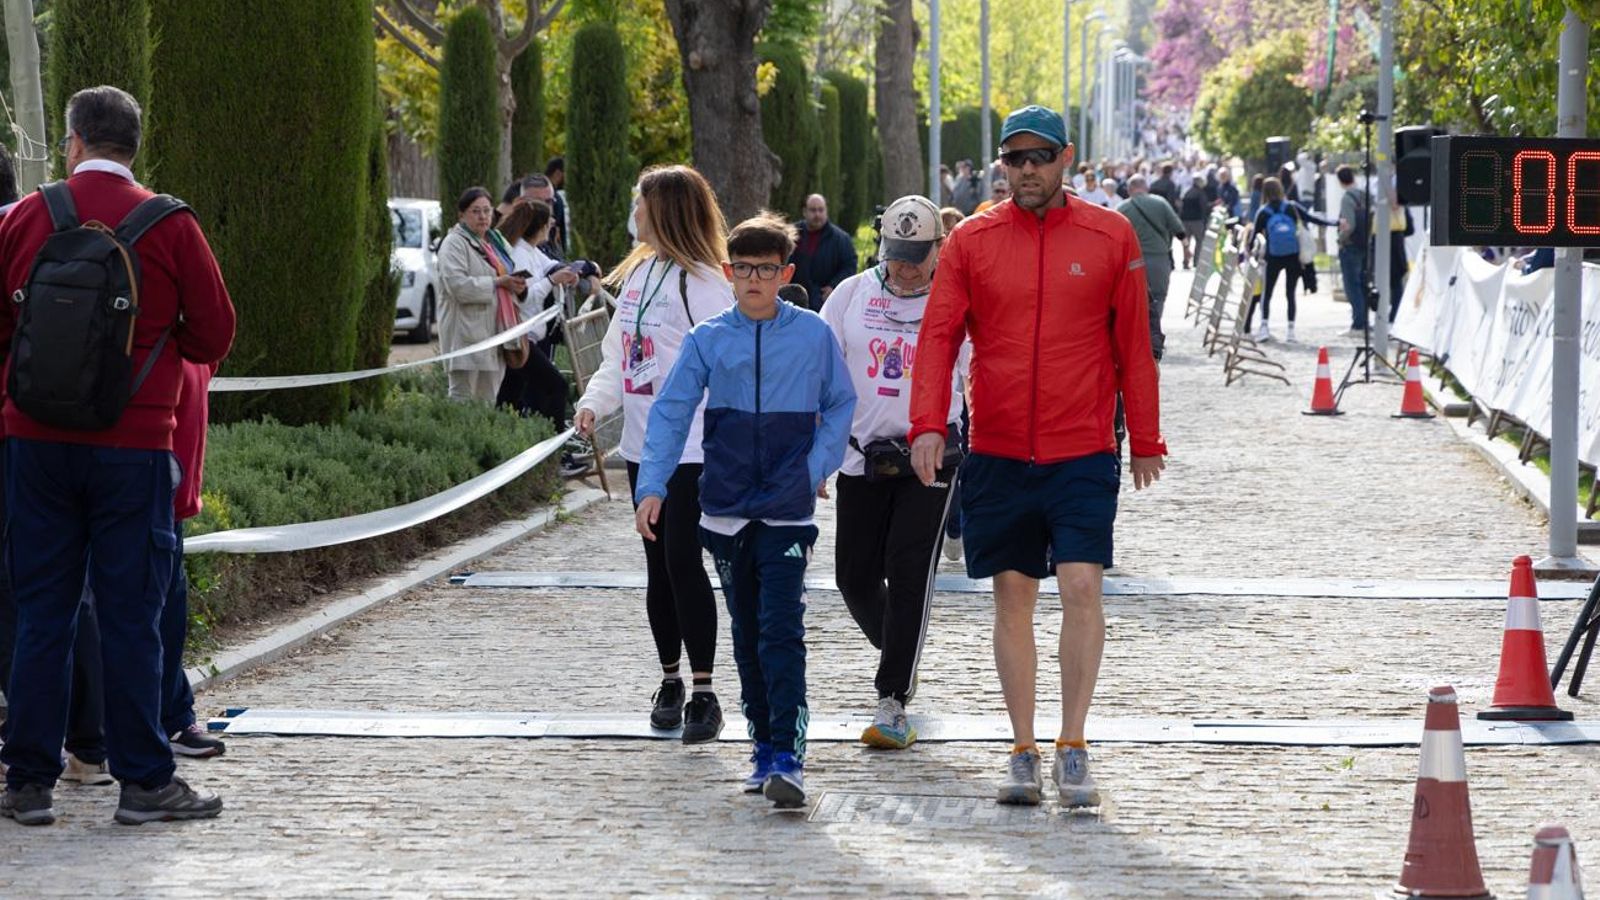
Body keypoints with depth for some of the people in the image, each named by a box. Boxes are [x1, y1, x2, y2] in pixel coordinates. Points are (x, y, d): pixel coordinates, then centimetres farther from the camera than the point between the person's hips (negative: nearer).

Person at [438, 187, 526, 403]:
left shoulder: (493, 243, 21)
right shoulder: (454, 244, -5)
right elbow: (457, 284, -19)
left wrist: (517, 286, 6)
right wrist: (497, 283, -19)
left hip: (493, 332, 8)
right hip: (467, 332, -8)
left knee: (488, 401, 8)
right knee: (463, 398, -9)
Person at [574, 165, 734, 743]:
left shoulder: (701, 282, -11)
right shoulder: (637, 273, 14)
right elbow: (618, 355, 19)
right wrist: (594, 402, 1)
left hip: (691, 448, -8)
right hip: (642, 445, 8)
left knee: (683, 560, -12)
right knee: (658, 565, 12)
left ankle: (704, 694, -8)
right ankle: (670, 682, 21)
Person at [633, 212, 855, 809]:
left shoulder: (813, 335, 1)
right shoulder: (707, 340, 2)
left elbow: (840, 403, 11)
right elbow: (671, 413, -1)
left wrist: (819, 465, -2)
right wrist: (652, 486, -12)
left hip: (787, 510, -3)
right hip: (725, 508, 3)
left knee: (781, 632, -14)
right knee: (747, 636, 11)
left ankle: (787, 757, -18)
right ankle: (764, 747, 21)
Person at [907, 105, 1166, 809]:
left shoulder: (1110, 237, 2)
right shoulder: (970, 242, 4)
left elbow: (1133, 345, 6)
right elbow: (938, 336, -1)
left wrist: (1145, 440, 6)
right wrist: (928, 423, -15)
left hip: (1082, 454, -1)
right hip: (996, 454, 2)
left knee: (1081, 587, -11)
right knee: (1012, 598, 6)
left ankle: (1073, 748, -4)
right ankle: (1023, 752, 13)